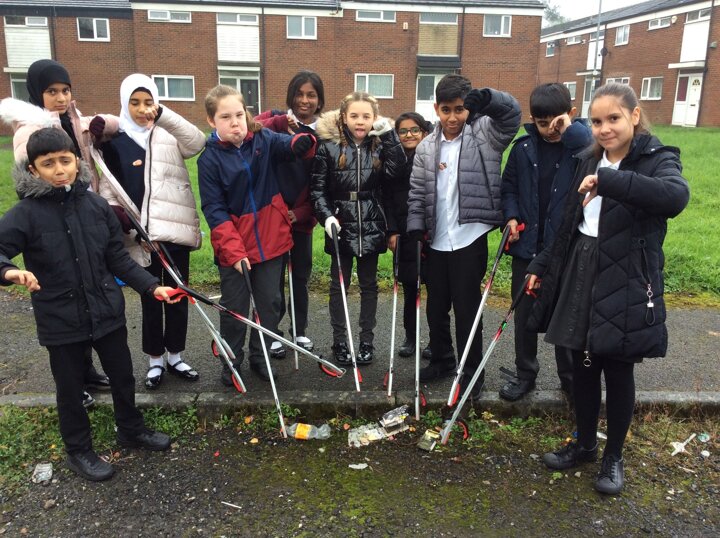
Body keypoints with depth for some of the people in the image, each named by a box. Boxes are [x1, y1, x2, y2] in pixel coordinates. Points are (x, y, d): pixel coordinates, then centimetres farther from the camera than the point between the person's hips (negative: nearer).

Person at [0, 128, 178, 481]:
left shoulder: (96, 206, -4)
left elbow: (118, 259, 3)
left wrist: (151, 286, -3)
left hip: (106, 311, 3)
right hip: (60, 320, -3)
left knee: (123, 376, 19)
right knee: (70, 389, 15)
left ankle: (131, 430, 45)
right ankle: (79, 451, 38)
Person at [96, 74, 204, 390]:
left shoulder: (170, 135, 5)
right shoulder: (113, 141, 5)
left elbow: (198, 142, -15)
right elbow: (108, 186, 6)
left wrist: (162, 115, -24)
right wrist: (114, 212, -12)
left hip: (175, 230, 1)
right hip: (140, 235, 0)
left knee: (178, 297, 9)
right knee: (150, 299, 8)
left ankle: (175, 357, 26)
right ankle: (155, 360, 24)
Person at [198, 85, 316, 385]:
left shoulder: (264, 140, -3)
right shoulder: (210, 158, -11)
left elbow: (288, 145, -19)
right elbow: (214, 209, -12)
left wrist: (302, 142, -44)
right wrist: (234, 250, -21)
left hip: (270, 239, 3)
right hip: (232, 247, -2)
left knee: (270, 303, 14)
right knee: (234, 308, 11)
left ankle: (259, 357, 34)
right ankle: (231, 362, 32)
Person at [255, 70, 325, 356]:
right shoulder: (276, 120, -1)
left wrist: (301, 212, -11)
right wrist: (279, 122, -32)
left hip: (302, 216, 2)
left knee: (301, 275, 14)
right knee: (274, 275, 5)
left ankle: (300, 330, 30)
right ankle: (272, 333, 21)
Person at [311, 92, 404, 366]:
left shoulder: (381, 144, 2)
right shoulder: (329, 145, -3)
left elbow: (396, 169, -18)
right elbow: (318, 188, -2)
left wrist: (388, 134, -18)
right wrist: (326, 216, -14)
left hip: (371, 227, 2)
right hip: (341, 227, -1)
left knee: (369, 285, 12)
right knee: (339, 285, 9)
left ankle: (366, 341, 25)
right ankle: (340, 341, 23)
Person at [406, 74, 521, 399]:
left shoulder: (484, 133, -2)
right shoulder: (426, 147, 8)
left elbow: (511, 112, -20)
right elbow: (417, 192, 9)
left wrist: (486, 97, -39)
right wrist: (416, 225, -2)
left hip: (470, 239, -4)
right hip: (436, 241, 5)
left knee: (467, 309, 3)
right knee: (435, 307, 16)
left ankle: (472, 371, 20)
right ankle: (442, 360, 36)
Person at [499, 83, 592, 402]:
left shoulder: (582, 144, -7)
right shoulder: (523, 148, 1)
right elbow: (509, 187, 9)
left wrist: (570, 130, -21)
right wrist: (511, 216, -7)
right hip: (527, 246, 3)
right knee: (524, 313, 13)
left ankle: (571, 377, 30)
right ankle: (525, 372, 31)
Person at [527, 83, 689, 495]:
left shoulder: (657, 159, -8)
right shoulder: (589, 161, 9)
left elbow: (676, 197, -32)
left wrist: (607, 179, -35)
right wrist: (542, 266, 16)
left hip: (624, 284, -5)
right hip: (579, 276, 5)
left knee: (617, 371, 7)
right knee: (583, 367, 14)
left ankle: (614, 457, 27)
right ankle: (585, 444, 33)